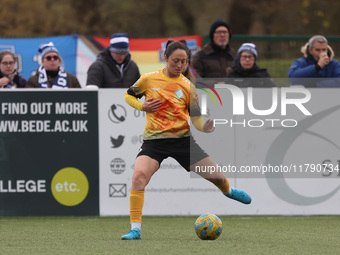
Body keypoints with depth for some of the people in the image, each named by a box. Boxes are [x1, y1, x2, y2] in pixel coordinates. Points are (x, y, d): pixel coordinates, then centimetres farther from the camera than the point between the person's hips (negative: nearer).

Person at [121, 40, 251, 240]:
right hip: (155, 140, -2)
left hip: (182, 139, 2)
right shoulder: (149, 79, -1)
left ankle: (228, 191, 45)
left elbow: (196, 118, 3)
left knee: (216, 176, 4)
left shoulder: (188, 86, 2)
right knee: (139, 175, -29)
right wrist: (142, 106, -6)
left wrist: (204, 127, -19)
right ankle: (135, 228, -23)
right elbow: (129, 95, 14)